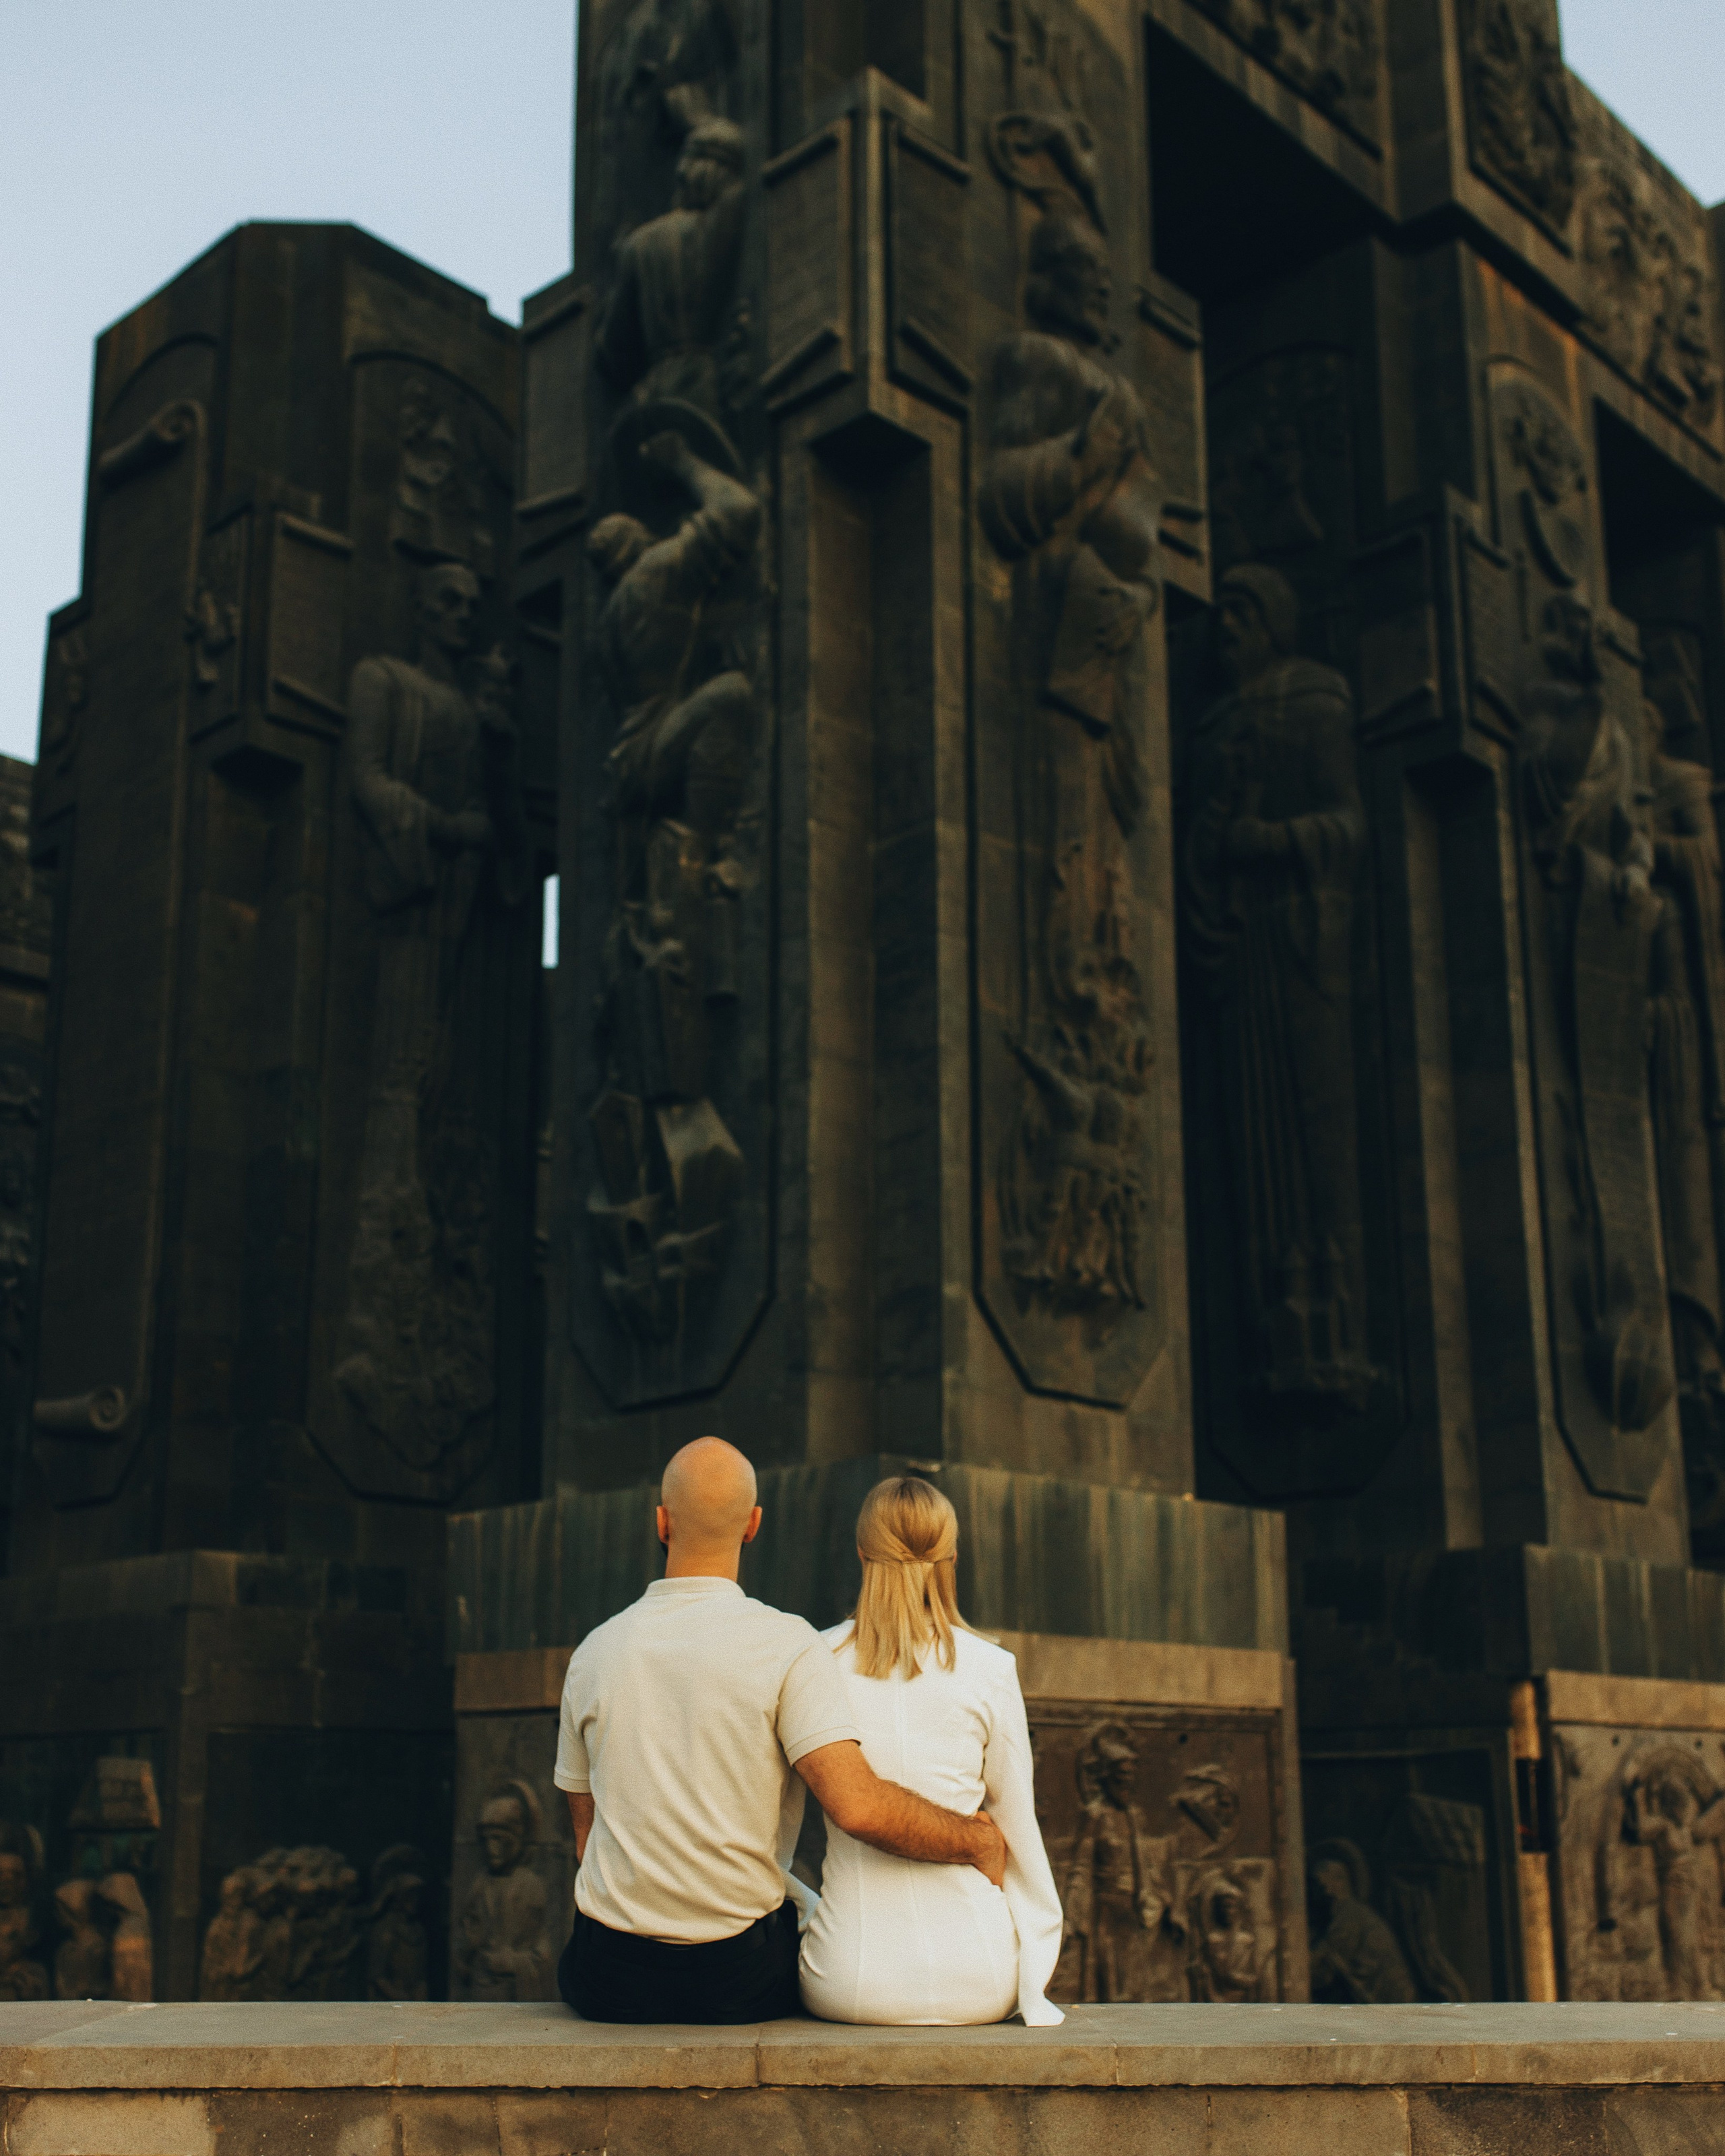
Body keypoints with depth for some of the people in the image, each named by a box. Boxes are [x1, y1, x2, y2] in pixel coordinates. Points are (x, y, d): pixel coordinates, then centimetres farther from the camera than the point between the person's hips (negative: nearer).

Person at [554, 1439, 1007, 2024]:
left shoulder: (593, 1653, 0)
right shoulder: (786, 1645, -12)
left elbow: (586, 1840, 9)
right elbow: (857, 1805, -23)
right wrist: (981, 1842, -8)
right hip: (740, 1985, -2)